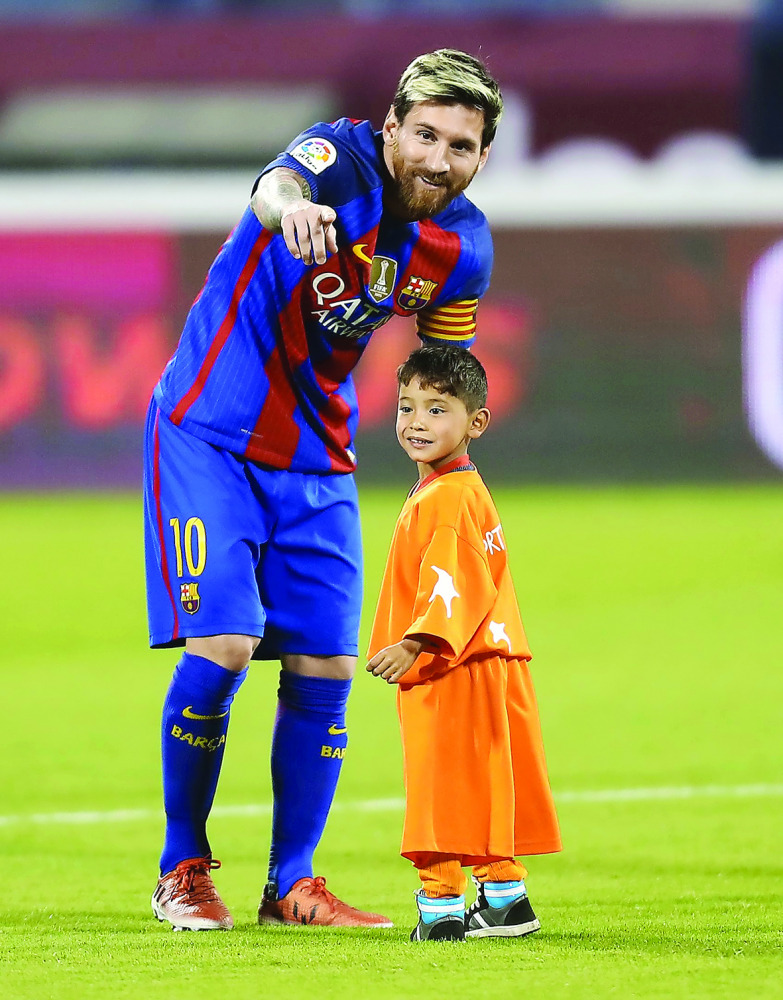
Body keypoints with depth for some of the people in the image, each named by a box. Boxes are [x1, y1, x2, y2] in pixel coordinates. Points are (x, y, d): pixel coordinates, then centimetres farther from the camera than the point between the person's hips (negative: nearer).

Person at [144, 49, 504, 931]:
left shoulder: (463, 247, -3)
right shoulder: (344, 158, -20)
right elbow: (275, 187, -46)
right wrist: (288, 206, -69)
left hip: (318, 457, 6)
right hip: (210, 433, -6)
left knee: (324, 669, 2)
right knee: (221, 645, -14)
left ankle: (292, 884, 16)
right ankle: (183, 871, 4)